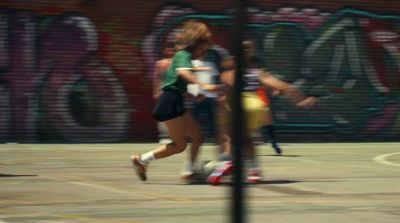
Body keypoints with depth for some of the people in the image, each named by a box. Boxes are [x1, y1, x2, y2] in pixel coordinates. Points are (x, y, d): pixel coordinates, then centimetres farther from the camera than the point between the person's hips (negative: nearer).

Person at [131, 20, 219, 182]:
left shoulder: (184, 55, 18)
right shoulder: (184, 55, -12)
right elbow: (183, 72, -35)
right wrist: (202, 85, -44)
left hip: (175, 102, 10)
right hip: (170, 102, -10)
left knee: (197, 137, 9)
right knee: (180, 145, -5)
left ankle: (191, 171, 11)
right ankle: (142, 160, 0)